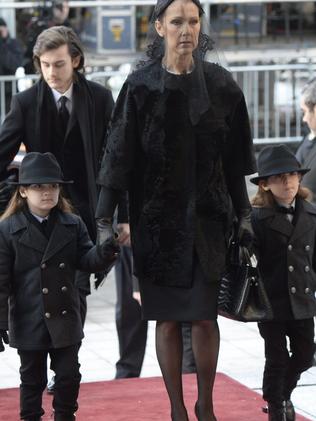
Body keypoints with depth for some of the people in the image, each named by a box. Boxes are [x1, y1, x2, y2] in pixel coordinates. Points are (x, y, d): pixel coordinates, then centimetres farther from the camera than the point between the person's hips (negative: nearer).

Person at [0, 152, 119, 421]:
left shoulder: (73, 225, 4)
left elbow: (86, 260, -1)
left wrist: (105, 252, -25)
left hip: (66, 318, 3)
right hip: (29, 323, -3)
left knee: (69, 375, 10)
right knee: (33, 379, 9)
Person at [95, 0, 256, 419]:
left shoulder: (220, 84, 1)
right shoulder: (140, 87, -5)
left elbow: (234, 159, 6)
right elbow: (118, 156, -8)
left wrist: (244, 215, 5)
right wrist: (104, 222, -12)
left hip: (208, 217, 1)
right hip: (157, 219, -1)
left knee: (205, 316, 1)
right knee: (167, 318, 4)